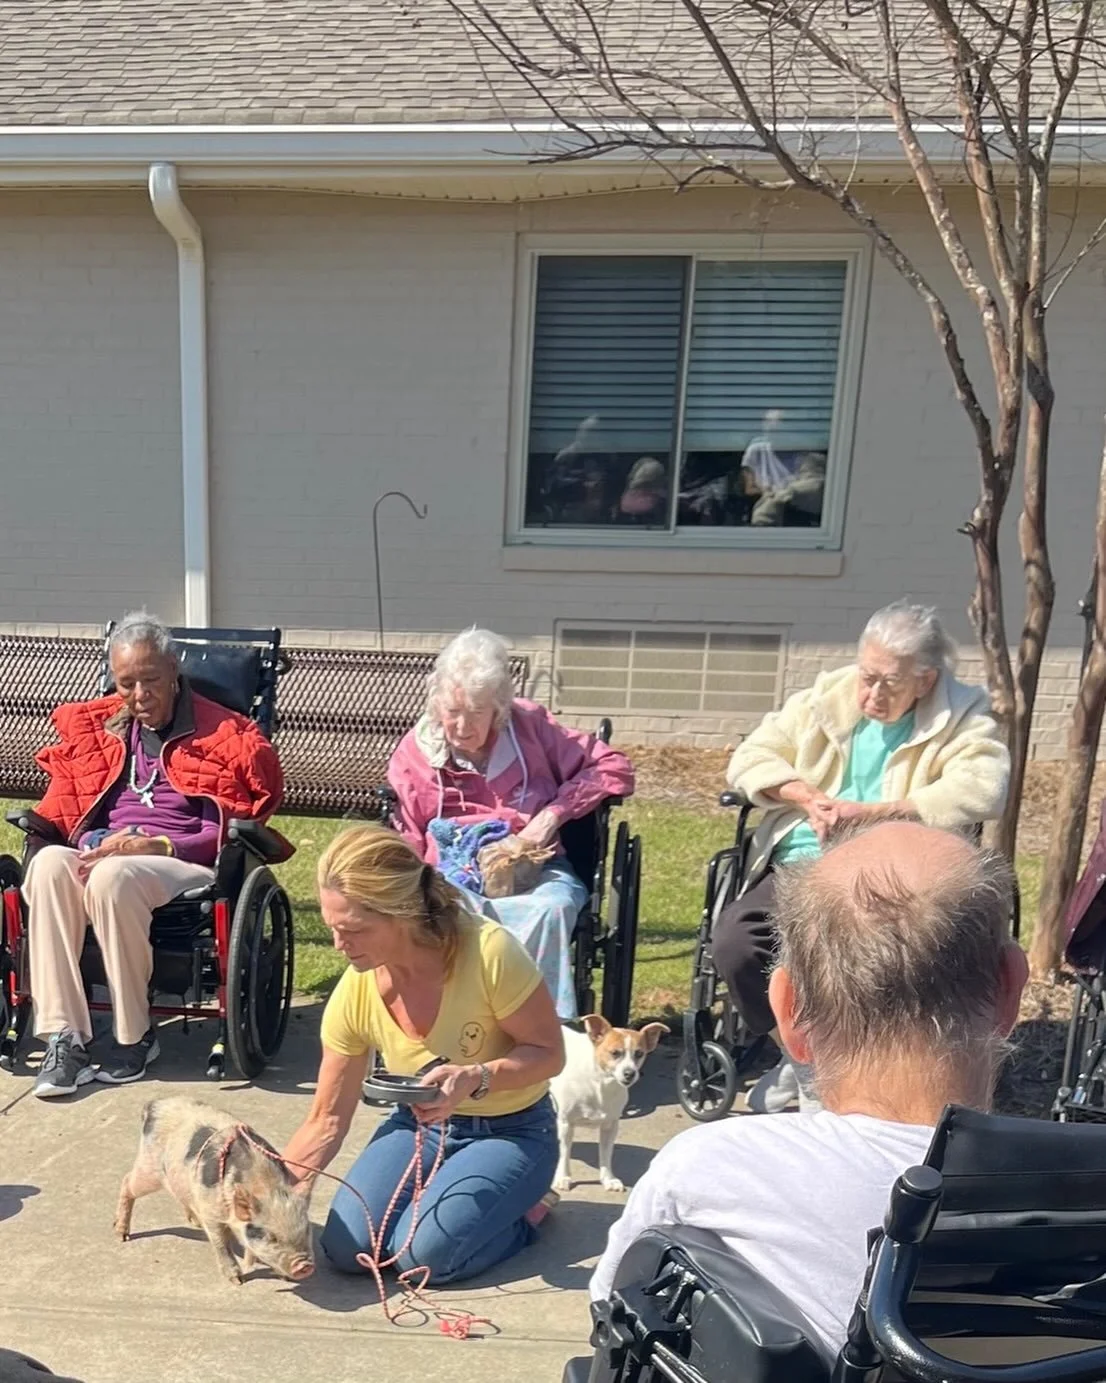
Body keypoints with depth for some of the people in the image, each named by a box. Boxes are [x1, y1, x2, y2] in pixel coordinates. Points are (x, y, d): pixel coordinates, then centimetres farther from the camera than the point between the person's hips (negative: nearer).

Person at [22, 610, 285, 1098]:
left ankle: (135, 1036, -17)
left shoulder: (222, 734, 6)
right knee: (49, 863, -30)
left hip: (184, 863, -4)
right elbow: (64, 807, 19)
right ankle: (63, 1039, -30)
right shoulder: (93, 726, 20)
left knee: (113, 876, -37)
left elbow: (229, 831, 0)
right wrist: (95, 842, -4)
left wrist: (156, 844, -14)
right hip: (102, 853, 4)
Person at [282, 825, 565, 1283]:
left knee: (423, 1252, -22)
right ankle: (446, 1191, 14)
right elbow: (327, 1120, -4)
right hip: (420, 1124, 4)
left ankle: (525, 1208, 7)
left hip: (512, 1130, -4)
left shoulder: (489, 951, -32)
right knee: (347, 1248, -13)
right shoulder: (353, 995, -17)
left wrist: (476, 1079, -37)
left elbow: (548, 1052, -20)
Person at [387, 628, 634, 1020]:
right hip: (453, 878, 0)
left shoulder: (529, 726, 6)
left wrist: (552, 814, -8)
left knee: (552, 906, -37)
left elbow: (615, 767, 4)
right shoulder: (415, 752, 8)